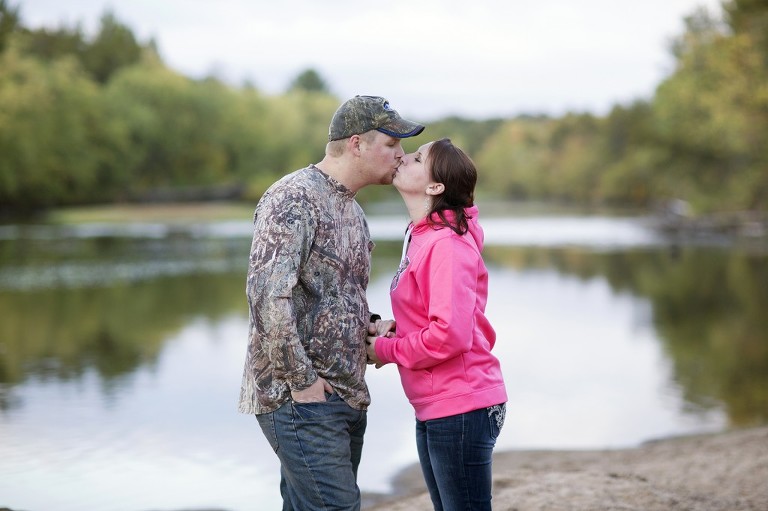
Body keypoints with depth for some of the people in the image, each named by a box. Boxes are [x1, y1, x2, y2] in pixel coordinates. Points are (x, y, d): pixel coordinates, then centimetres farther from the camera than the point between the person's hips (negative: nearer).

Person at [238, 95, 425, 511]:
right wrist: (301, 381, -20)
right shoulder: (294, 199, -13)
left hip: (346, 397, 9)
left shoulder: (352, 210, 17)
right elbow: (267, 292, -24)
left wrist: (373, 328, 8)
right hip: (300, 399, -9)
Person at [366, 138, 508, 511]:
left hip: (461, 407, -10)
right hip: (433, 410, 10)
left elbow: (450, 334, -25)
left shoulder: (447, 243, -19)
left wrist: (385, 350, -12)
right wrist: (395, 328, 4)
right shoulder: (421, 235, 10)